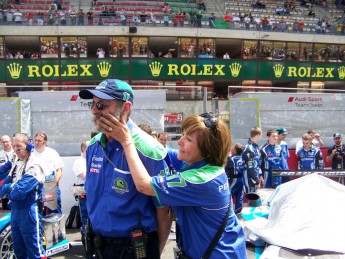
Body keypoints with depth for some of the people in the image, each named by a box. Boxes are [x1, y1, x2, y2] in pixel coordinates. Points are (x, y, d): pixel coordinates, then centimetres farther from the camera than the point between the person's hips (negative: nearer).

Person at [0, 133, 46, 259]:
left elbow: (21, 189, -20)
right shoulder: (15, 163, 14)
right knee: (18, 248, 17)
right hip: (15, 207, 8)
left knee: (34, 247, -6)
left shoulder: (34, 165, -12)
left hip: (29, 208, -8)